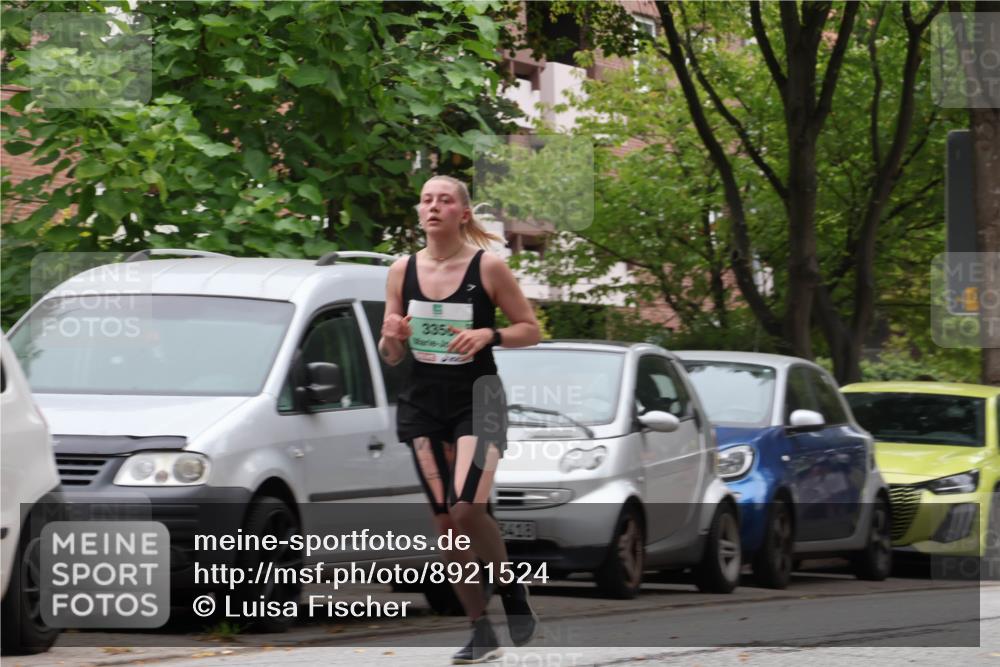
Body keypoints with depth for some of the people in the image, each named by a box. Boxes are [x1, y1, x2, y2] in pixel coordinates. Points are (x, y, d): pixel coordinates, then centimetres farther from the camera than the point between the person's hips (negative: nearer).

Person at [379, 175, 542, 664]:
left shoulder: (487, 267, -6)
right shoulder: (402, 271, 4)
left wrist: (488, 334, -18)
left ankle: (510, 587, 6)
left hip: (477, 399, -4)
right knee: (444, 521, 2)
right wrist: (392, 338, -13)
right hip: (423, 403, 4)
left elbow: (531, 330, 0)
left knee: (467, 510, -21)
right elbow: (390, 356, 10)